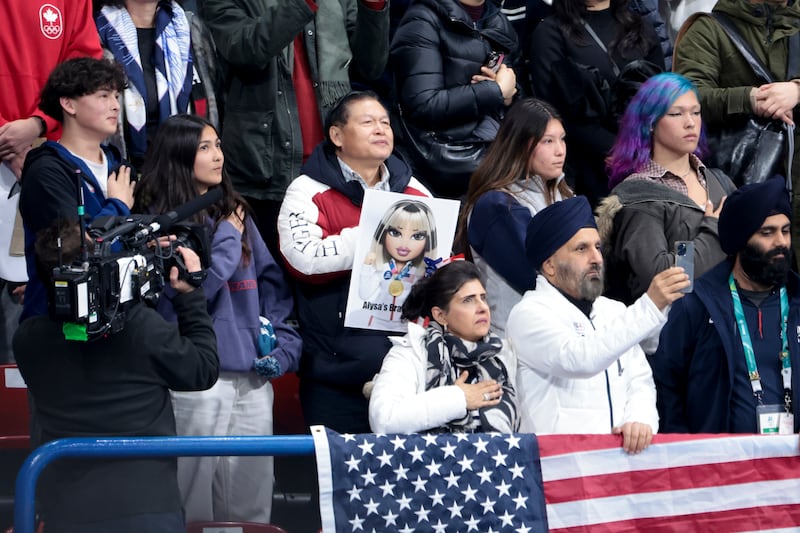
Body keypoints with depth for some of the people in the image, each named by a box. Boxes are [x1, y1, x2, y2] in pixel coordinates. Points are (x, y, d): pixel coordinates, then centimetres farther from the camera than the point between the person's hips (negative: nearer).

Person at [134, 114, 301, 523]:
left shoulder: (235, 214, 14)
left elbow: (271, 282, 14)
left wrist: (283, 344, 1)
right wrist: (227, 239, -6)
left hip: (253, 378, 5)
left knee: (251, 504, 8)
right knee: (193, 504, 0)